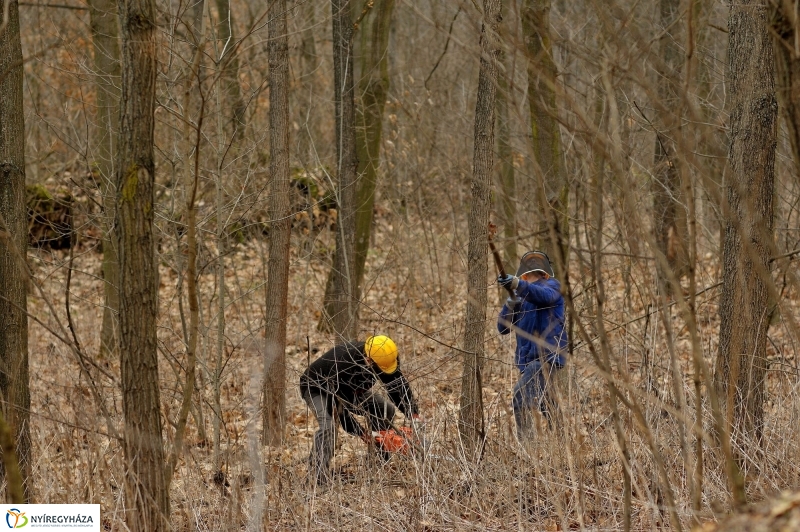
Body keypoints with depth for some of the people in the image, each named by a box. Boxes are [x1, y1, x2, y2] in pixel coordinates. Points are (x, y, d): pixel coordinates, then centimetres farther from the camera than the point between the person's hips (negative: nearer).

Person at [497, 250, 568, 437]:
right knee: (545, 406, 14)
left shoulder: (552, 285, 2)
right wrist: (511, 303, -8)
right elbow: (503, 328, 11)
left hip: (546, 356, -8)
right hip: (527, 359, 8)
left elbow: (546, 296, -24)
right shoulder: (520, 297, 20)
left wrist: (517, 284, -40)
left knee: (520, 401, -24)